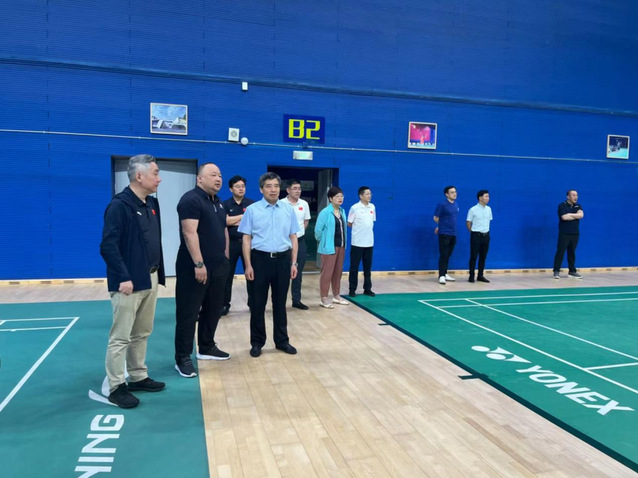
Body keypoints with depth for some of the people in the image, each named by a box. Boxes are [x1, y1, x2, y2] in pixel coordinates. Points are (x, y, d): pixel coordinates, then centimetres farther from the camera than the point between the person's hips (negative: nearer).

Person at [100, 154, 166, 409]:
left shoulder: (152, 204, 12)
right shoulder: (119, 205, -14)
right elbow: (108, 246, -18)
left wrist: (158, 273, 11)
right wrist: (123, 278, -21)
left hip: (150, 279, 8)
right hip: (129, 282, -8)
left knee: (142, 333, 17)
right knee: (121, 337, 1)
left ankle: (138, 377, 29)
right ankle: (116, 387, 12)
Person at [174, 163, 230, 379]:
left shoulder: (218, 202, 15)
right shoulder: (191, 199, -13)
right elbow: (189, 233, -21)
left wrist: (225, 258, 17)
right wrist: (199, 264, -25)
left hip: (218, 267, 9)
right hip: (194, 268, -9)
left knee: (213, 310, 17)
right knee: (188, 313, 0)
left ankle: (207, 348, 32)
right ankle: (182, 358, 9)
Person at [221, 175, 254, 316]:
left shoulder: (252, 204, 3)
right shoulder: (225, 204, 3)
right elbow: (226, 221, -12)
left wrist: (234, 222, -11)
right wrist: (243, 216, -7)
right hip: (231, 243, 0)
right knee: (227, 274, 4)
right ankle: (225, 304, 14)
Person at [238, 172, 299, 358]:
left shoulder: (288, 210, 6)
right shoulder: (252, 210, -1)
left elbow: (293, 238, 8)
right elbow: (246, 239, -2)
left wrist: (294, 263, 3)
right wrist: (248, 265, -7)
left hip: (283, 260, 2)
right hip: (260, 259, -2)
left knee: (280, 302, 11)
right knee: (258, 303, 6)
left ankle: (282, 340, 23)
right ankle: (257, 342, 19)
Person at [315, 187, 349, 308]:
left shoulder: (342, 211, 7)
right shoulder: (325, 212, -15)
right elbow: (318, 230, -12)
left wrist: (343, 243, 12)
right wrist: (323, 242, 2)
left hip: (341, 246, 7)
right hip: (329, 247, -7)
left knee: (338, 271, 15)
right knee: (327, 272, -1)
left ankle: (336, 296, 28)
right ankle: (324, 298, 7)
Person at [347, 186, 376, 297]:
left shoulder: (372, 207, 6)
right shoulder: (355, 208, -9)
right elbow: (349, 223, -2)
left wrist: (366, 229, 6)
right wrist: (359, 229, 6)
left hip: (369, 242, 5)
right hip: (357, 242, -5)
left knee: (368, 267, 10)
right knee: (354, 267, 2)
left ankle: (367, 289, 19)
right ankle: (352, 289, 12)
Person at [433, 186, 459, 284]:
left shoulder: (456, 205, 11)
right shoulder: (442, 205, -10)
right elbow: (436, 218, -5)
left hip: (453, 234, 6)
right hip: (444, 233, -6)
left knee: (448, 255, 12)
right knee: (443, 255, -5)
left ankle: (445, 274, 21)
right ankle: (441, 276, -1)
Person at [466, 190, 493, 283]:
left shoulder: (489, 209, 7)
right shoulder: (473, 210, -9)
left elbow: (489, 221, 17)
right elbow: (468, 222, -3)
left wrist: (486, 231, 10)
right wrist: (473, 232, 1)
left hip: (486, 235, 5)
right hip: (476, 236, -5)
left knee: (483, 257, 9)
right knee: (473, 256, -1)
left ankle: (480, 276, 18)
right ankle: (471, 276, 7)